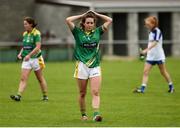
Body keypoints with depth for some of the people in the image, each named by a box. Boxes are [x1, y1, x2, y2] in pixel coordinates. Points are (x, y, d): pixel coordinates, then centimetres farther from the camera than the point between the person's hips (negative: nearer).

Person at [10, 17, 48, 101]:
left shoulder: (36, 33, -12)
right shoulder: (25, 34, 9)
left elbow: (38, 47, -20)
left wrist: (29, 55, -26)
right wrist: (20, 53, 3)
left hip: (35, 58, -6)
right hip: (26, 59, 6)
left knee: (40, 78, 7)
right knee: (23, 78, -7)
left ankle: (45, 96, 20)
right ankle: (18, 96, -16)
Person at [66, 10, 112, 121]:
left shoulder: (97, 32, 8)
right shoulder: (78, 32, 4)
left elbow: (109, 20, 9)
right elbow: (68, 20, -6)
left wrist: (96, 14, 8)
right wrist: (83, 15, 2)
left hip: (95, 66, 1)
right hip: (82, 66, -1)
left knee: (96, 93, -12)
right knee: (82, 94, 6)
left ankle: (96, 113, -22)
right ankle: (83, 114, 19)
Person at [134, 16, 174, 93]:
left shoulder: (157, 31, -16)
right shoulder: (151, 32, 9)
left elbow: (155, 43, -28)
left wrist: (146, 50, -38)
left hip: (159, 56, -7)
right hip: (150, 56, 7)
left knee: (163, 72, 7)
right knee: (145, 71, -7)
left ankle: (171, 87, 23)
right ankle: (142, 88, -12)